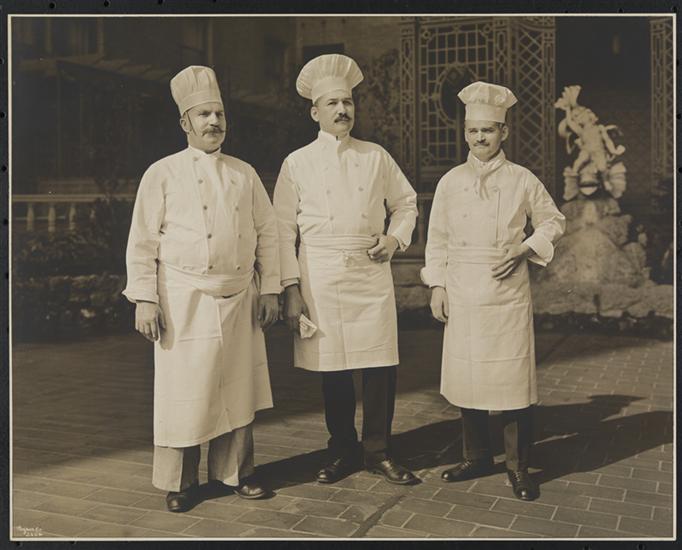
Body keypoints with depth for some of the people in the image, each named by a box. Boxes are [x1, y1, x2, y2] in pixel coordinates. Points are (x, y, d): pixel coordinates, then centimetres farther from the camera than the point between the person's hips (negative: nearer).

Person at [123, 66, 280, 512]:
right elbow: (143, 242, -1)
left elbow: (267, 232, 12)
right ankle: (181, 482, 18)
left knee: (238, 389, 9)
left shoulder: (244, 173, 12)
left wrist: (270, 289, 6)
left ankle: (235, 471, 25)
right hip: (184, 302, -3)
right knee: (185, 391, 2)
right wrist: (144, 299, -8)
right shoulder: (163, 174, 1)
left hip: (239, 299, 4)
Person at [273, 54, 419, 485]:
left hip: (372, 275, 2)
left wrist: (396, 238, 1)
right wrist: (291, 288, -5)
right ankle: (342, 452, 24)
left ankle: (378, 451, 18)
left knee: (380, 366, 1)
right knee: (333, 370, 6)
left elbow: (406, 203, 21)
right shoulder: (297, 163, 4)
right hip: (320, 279, -1)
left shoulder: (377, 157, 10)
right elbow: (283, 230, 2)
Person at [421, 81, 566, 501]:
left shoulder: (522, 180, 1)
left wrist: (526, 250, -5)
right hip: (462, 293, 2)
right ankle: (477, 456, 26)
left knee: (513, 377, -1)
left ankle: (519, 466, 15)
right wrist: (437, 286, 4)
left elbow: (554, 222, 11)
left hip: (508, 292, -2)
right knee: (466, 376, 8)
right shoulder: (451, 182, 6)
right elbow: (437, 239, 10)